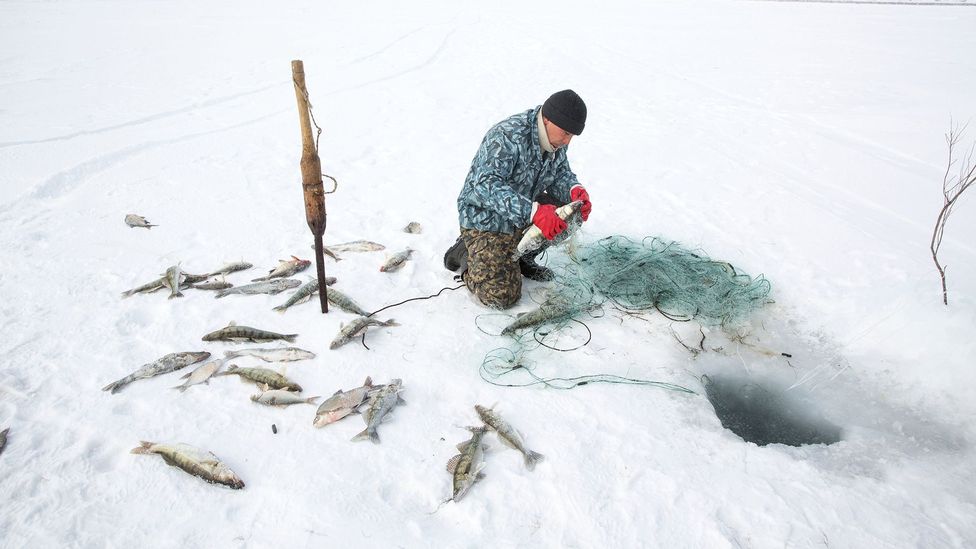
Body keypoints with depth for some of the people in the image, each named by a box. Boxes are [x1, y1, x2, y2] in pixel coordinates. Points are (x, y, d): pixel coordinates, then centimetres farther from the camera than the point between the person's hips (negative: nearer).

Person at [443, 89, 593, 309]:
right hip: (486, 218, -8)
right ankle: (464, 252, 11)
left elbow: (560, 172, 7)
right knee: (502, 296, -16)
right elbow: (486, 185, -39)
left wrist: (574, 189, -18)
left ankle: (522, 259, 10)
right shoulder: (507, 136, -30)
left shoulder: (556, 138, -5)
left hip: (523, 213, 8)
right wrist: (533, 212, -50)